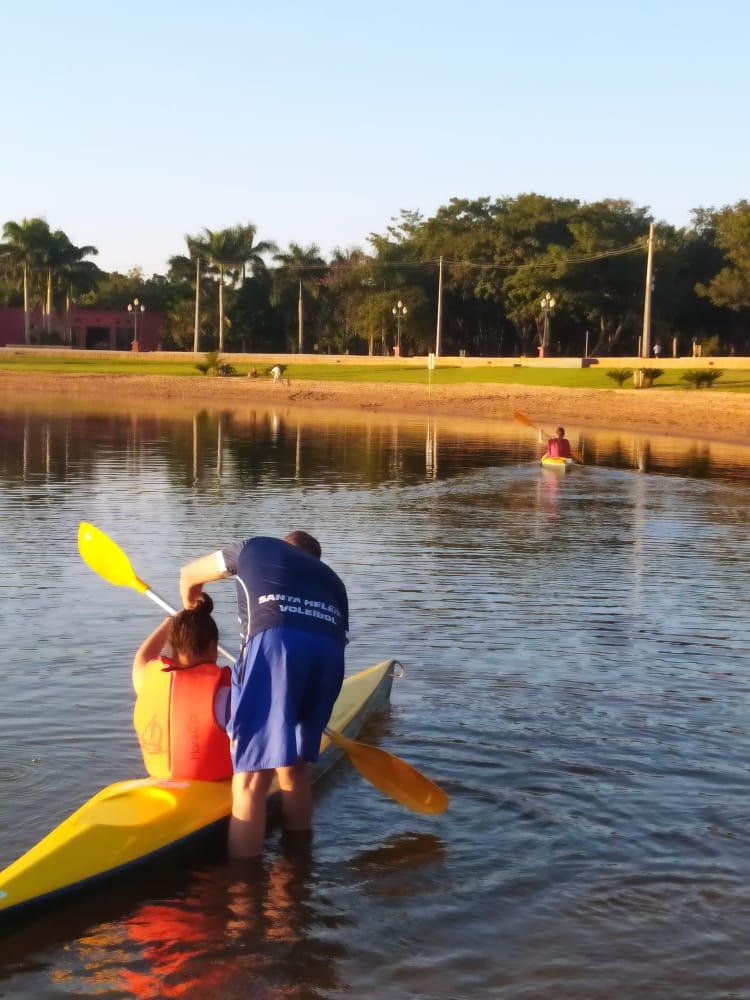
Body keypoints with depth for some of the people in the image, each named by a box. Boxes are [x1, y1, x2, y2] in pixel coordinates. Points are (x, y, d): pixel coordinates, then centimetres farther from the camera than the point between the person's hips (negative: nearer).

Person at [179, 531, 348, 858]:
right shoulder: (332, 580, 36)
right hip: (328, 654, 5)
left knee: (251, 778, -3)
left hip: (274, 644, -4)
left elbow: (189, 576, 41)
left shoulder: (256, 548, 29)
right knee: (294, 768, 20)